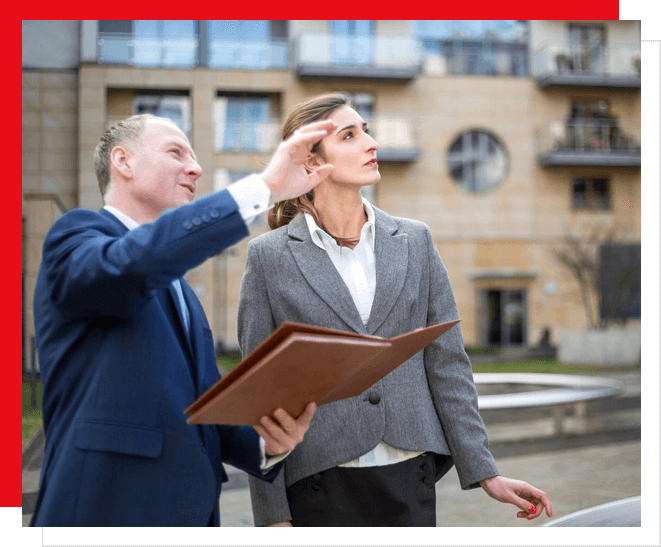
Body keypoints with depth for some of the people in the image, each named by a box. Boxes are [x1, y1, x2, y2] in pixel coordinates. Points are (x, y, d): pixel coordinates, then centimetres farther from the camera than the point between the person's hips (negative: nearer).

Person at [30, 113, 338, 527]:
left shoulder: (179, 289, 22)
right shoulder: (77, 237, -3)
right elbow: (133, 263, -27)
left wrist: (269, 443, -2)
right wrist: (264, 187, -27)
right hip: (107, 509, -8)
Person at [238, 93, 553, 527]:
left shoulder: (415, 240, 7)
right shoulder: (268, 256, -2)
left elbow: (447, 363, 7)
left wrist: (486, 474, 3)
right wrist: (273, 514, -6)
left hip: (410, 478, 3)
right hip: (319, 484, -2)